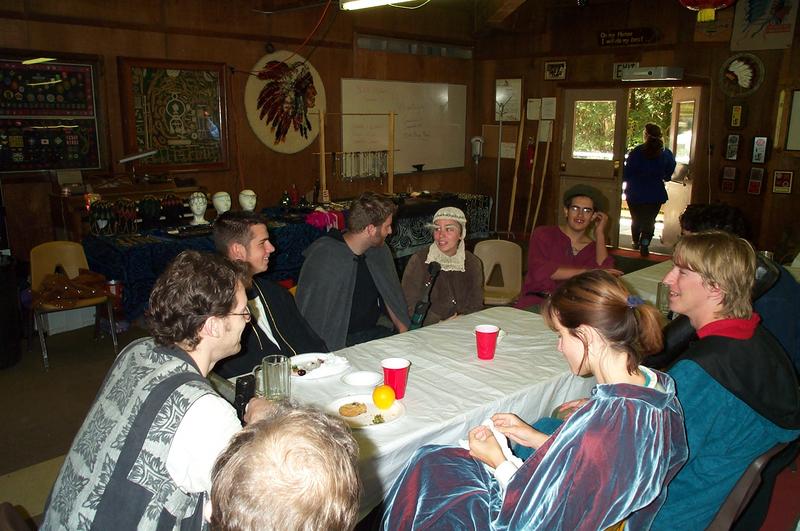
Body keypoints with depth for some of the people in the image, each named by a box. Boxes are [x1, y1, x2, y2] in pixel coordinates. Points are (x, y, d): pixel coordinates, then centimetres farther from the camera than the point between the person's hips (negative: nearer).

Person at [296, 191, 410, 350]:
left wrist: (404, 332, 4)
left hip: (376, 331, 6)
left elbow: (392, 296, 17)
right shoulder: (323, 255, -14)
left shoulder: (380, 251, 8)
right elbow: (310, 313, -12)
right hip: (338, 342, -6)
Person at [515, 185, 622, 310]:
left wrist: (599, 234, 7)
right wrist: (584, 271, -10)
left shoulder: (595, 248, 18)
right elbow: (539, 271, -6)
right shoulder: (543, 234, 11)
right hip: (533, 306, -2)